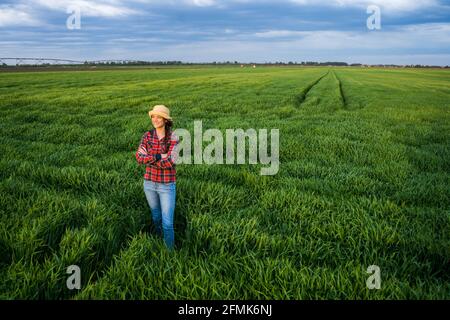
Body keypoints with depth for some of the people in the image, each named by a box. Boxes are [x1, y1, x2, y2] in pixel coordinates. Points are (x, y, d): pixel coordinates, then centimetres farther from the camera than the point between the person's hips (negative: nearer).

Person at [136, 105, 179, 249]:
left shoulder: (173, 138, -14)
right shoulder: (147, 136, -4)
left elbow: (170, 163, -23)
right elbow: (139, 157, -14)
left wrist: (149, 160, -15)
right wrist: (158, 157, -25)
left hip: (167, 185, -4)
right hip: (149, 183, 4)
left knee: (167, 223, -3)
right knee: (156, 215, 23)